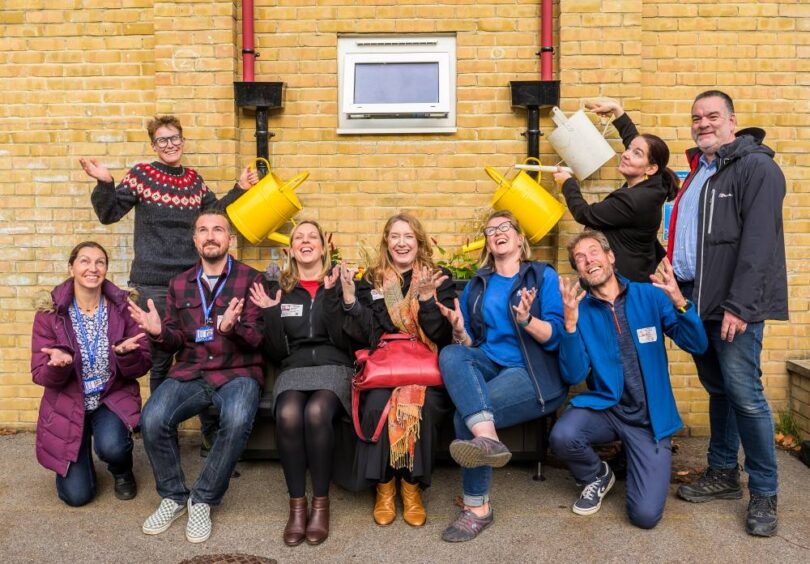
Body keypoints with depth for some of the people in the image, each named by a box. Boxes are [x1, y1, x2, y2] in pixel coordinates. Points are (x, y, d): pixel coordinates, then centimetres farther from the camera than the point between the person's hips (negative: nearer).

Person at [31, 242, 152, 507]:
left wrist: (127, 355, -29)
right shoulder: (49, 315, -9)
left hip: (114, 398, 0)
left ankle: (122, 472, 7)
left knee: (111, 446, -32)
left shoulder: (123, 308, -8)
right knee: (76, 495, -5)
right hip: (68, 405, 0)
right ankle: (79, 460, 33)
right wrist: (58, 365, -30)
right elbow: (41, 376, -7)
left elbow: (142, 367, -6)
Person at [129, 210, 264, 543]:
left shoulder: (250, 279, 1)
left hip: (238, 372, -3)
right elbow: (176, 342, 12)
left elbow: (257, 338, -7)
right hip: (190, 372, 3)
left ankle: (203, 500, -11)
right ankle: (173, 496, 2)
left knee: (237, 421, -35)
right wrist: (159, 331, -11)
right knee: (152, 420, -24)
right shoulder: (179, 284, 14)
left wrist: (232, 328, -29)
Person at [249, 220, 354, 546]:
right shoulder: (280, 289, 15)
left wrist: (332, 297, -12)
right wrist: (271, 314, -2)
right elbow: (276, 353, 11)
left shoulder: (340, 283, 10)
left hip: (334, 367, -1)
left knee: (316, 412, -35)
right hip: (294, 369, 2)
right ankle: (297, 503, -17)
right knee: (288, 415, -33)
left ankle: (321, 502, -17)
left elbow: (346, 340, -4)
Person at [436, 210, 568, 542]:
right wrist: (460, 331, -11)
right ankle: (487, 439, -48)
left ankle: (478, 507, -20)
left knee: (465, 414, -29)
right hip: (489, 365, 4)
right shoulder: (477, 285, 17)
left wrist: (526, 320, -26)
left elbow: (557, 335, -6)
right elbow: (469, 344, 12)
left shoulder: (543, 276, 4)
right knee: (450, 355, -30)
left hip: (535, 373, -4)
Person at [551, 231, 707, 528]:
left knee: (645, 515, -14)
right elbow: (573, 376, -11)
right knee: (562, 436, -33)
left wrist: (679, 302, -25)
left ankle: (637, 465, 23)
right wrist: (570, 323, -25)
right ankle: (597, 476, 4)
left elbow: (697, 346, -7)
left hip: (650, 417, 0)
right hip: (603, 407, 1)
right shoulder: (578, 309, -3)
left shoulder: (650, 296, -2)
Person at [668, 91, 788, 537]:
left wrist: (739, 306, -21)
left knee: (745, 395, -6)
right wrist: (676, 287, 12)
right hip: (696, 301, 8)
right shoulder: (697, 170, 17)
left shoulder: (756, 167, -8)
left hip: (732, 305, -8)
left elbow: (757, 242, -17)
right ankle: (723, 474, 25)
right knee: (717, 390, 14)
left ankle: (764, 493, 8)